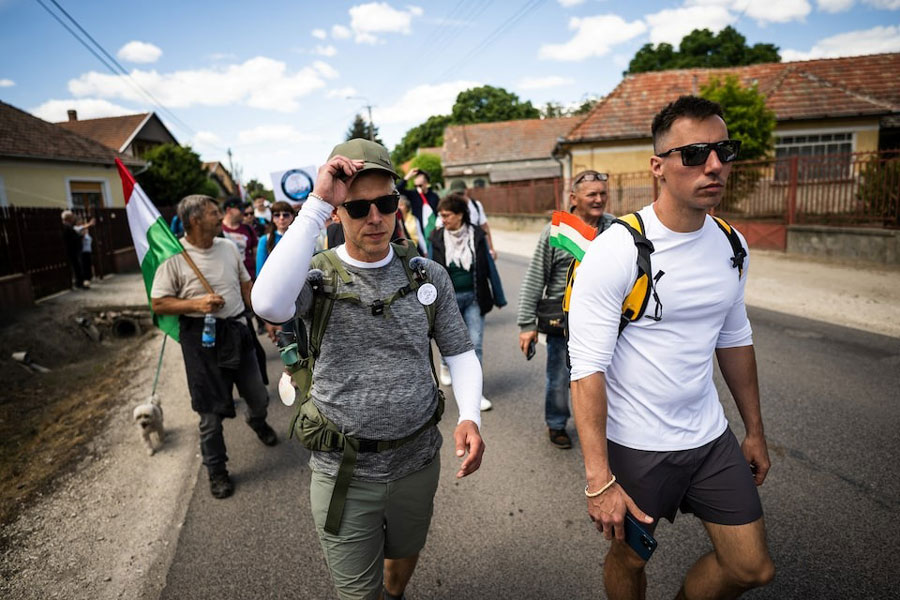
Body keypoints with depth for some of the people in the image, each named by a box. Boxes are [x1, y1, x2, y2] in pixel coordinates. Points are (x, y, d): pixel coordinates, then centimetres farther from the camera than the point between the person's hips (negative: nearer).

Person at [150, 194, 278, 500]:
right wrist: (196, 304, -21)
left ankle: (258, 423, 53)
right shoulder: (174, 257, -11)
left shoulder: (229, 247, 4)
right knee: (211, 411, 6)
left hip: (237, 331, 5)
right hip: (202, 338, -4)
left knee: (259, 397, 16)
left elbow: (246, 286, 13)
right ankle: (216, 471, 26)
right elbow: (158, 303, -8)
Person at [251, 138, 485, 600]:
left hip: (418, 461, 3)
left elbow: (460, 352, 2)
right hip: (344, 471, -3)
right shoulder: (318, 276, -13)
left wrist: (470, 416, -15)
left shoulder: (429, 275, -4)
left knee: (404, 558, 29)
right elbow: (268, 303, -36)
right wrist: (316, 203, -32)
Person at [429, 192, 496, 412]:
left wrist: (498, 297, 5)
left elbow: (488, 266, 3)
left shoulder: (476, 235, -4)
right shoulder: (437, 238, -3)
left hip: (473, 298, 0)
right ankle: (446, 365, 47)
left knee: (475, 345, -1)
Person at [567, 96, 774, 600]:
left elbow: (735, 339, 13)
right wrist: (599, 481, -23)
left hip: (711, 437, 6)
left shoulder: (732, 246, 0)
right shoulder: (616, 251, -21)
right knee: (630, 558, 16)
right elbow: (588, 369, -22)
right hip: (635, 444, -5)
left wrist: (756, 431, 17)